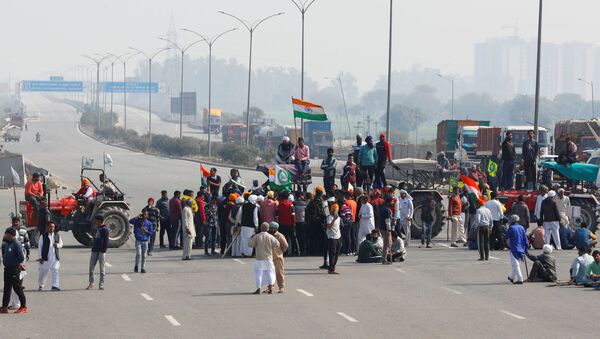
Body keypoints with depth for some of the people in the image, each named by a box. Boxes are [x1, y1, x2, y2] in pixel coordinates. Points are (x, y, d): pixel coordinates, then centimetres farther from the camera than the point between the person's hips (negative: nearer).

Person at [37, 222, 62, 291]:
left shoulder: (57, 236, 10)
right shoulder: (43, 236, -2)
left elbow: (61, 244, 18)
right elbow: (40, 247, -2)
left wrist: (57, 245, -7)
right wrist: (40, 257, -7)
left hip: (55, 257, 2)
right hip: (45, 257, -2)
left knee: (55, 271, -8)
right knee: (43, 272, 7)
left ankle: (55, 286, -10)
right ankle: (40, 285, 23)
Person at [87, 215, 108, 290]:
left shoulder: (104, 229, -8)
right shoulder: (96, 229, 14)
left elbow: (106, 240, -12)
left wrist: (104, 249, -17)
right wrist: (93, 246, 11)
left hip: (101, 251, -7)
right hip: (94, 250, 7)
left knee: (102, 268, 1)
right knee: (91, 268, 5)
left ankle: (101, 284, 6)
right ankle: (91, 283, 15)